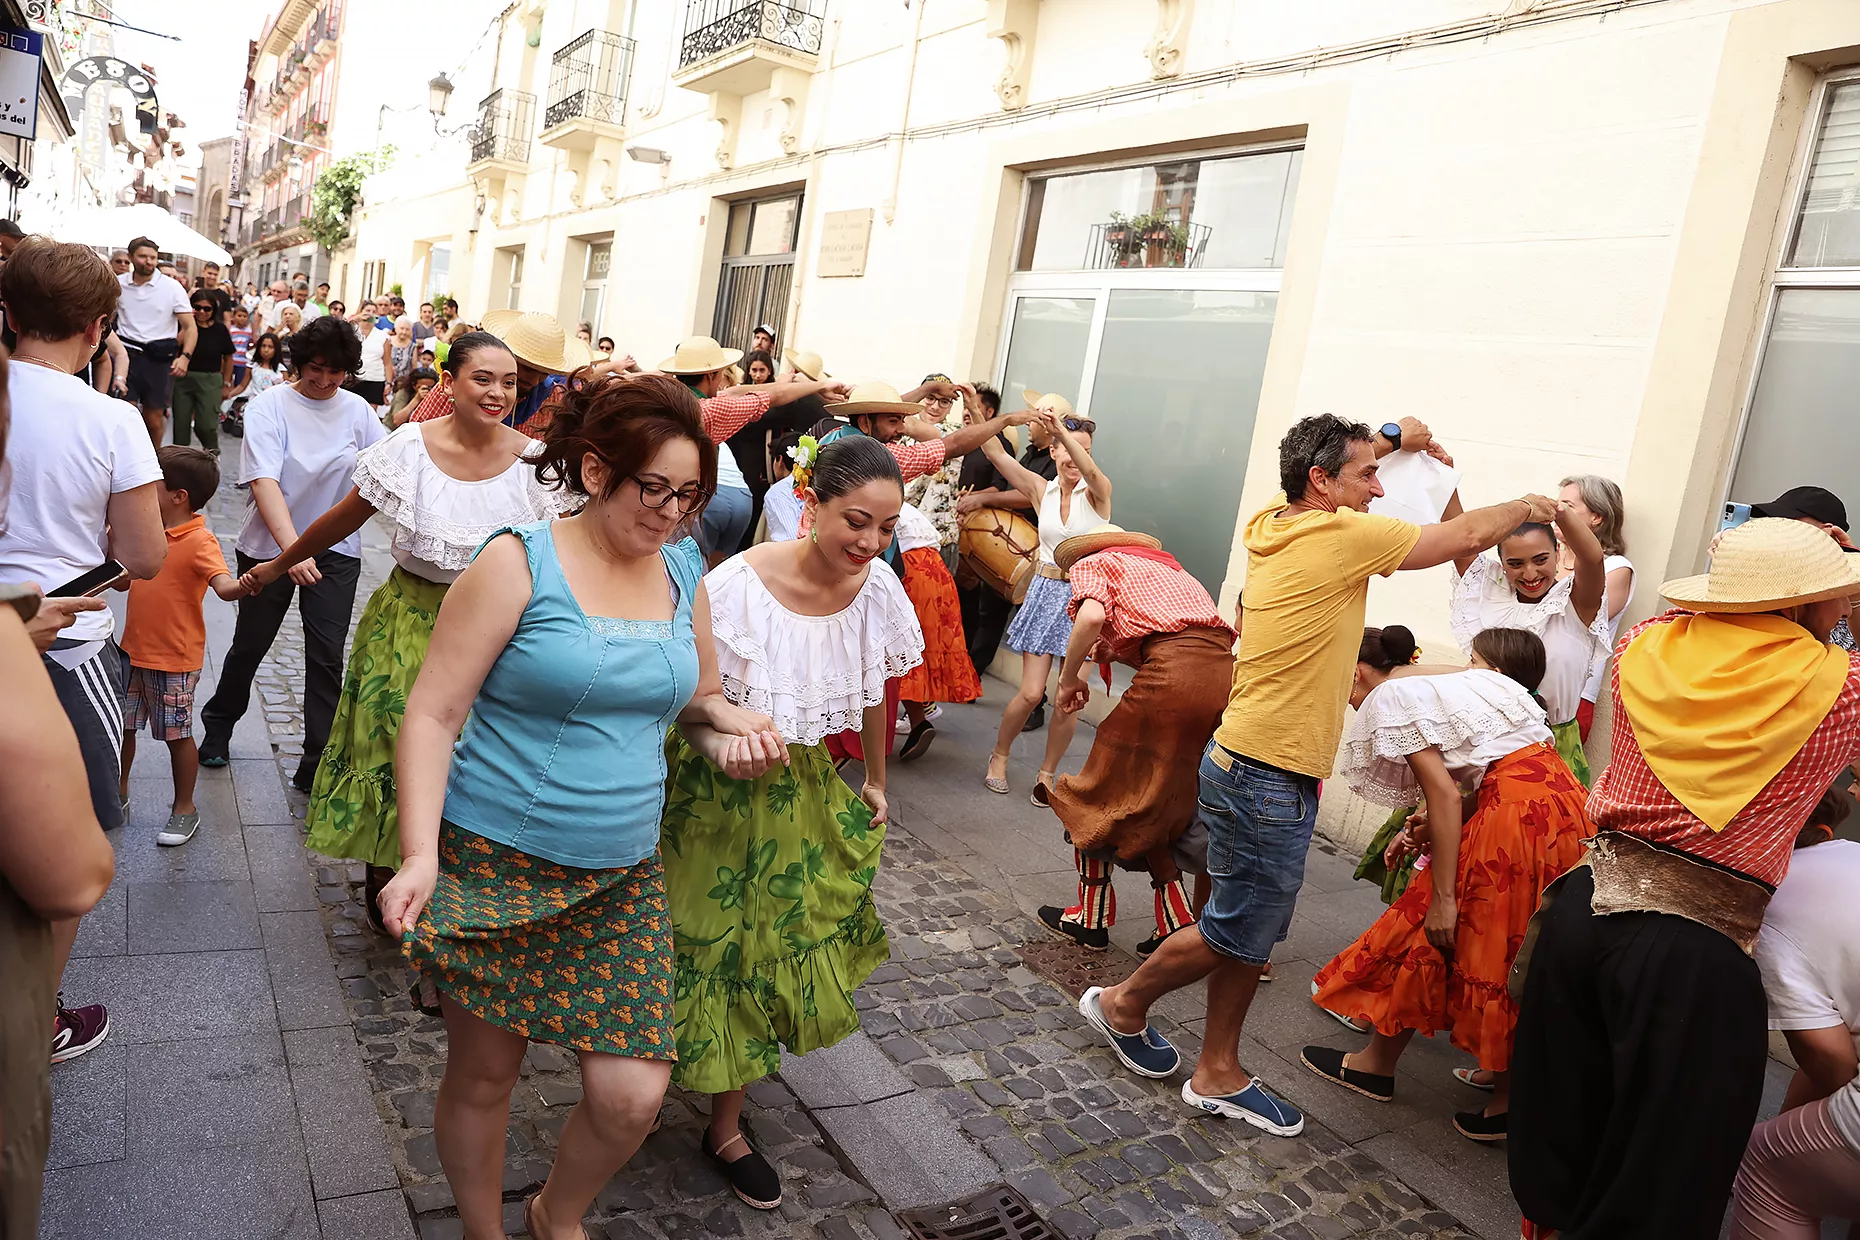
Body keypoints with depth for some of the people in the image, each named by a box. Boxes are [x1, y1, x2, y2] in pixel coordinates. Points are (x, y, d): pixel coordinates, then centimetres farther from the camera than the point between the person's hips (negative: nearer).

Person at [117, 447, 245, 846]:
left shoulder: (200, 541, -18)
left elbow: (224, 586, -34)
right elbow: (126, 580, 23)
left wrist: (246, 584, -55)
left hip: (175, 660, -8)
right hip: (133, 650, 8)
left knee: (177, 734, 5)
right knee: (122, 725, 18)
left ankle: (184, 808, 20)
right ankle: (118, 794, 38)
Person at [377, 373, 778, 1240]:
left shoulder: (683, 568, 5)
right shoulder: (518, 563, -10)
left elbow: (697, 696, 19)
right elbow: (432, 714, -11)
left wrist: (727, 727, -4)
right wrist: (421, 853, -21)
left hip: (622, 877, 4)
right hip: (494, 867, -4)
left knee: (632, 1095, 1)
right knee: (483, 1077, 12)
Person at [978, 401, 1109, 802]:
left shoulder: (1097, 493, -5)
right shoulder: (1042, 490, 4)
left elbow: (1091, 471, -29)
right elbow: (995, 453, -5)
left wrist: (1061, 428, -44)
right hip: (1046, 592, 1)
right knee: (1031, 693, -4)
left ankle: (1047, 773, 18)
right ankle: (1000, 754, 22)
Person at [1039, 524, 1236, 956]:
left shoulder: (1092, 564, 14)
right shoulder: (1169, 566, 34)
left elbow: (1092, 615, -9)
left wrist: (1069, 678, 5)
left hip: (1173, 669, -7)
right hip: (1226, 670, 7)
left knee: (1103, 793, 10)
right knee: (1157, 806, 20)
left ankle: (1091, 920, 21)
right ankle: (1176, 924, 19)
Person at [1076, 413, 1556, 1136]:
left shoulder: (1272, 522, 8)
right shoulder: (1343, 536, -15)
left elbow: (1325, 465, 31)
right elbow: (1464, 538, -5)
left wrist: (1389, 438, 26)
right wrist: (1524, 507, 13)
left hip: (1247, 766, 9)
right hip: (1269, 781, -9)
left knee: (1252, 935, 15)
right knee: (1237, 935, 6)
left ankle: (1218, 1075, 26)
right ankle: (1123, 1003, 24)